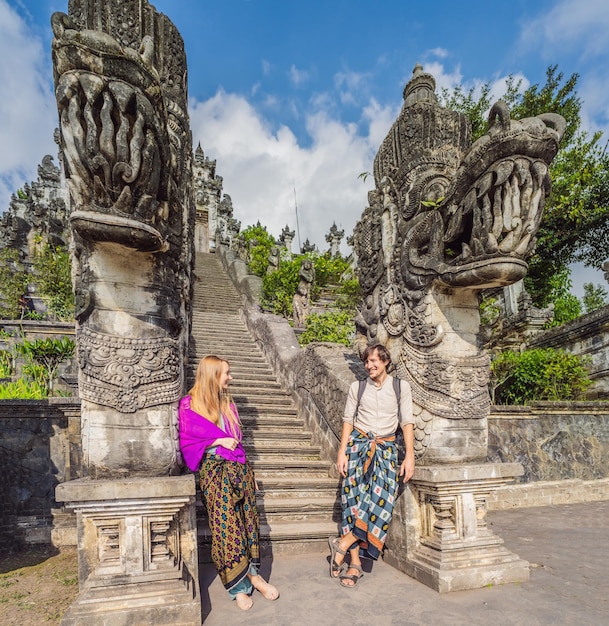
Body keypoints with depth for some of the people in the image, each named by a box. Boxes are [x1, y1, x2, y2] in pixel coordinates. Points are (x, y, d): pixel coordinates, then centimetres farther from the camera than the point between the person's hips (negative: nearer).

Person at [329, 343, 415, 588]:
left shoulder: (401, 387, 2)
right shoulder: (357, 387, 5)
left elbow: (407, 422, 0)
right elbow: (348, 420, 4)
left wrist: (409, 456, -7)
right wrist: (342, 452, -4)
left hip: (386, 447, 0)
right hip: (358, 443, 0)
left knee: (382, 497, -17)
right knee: (355, 496, -7)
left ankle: (344, 543, -4)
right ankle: (355, 563, 1)